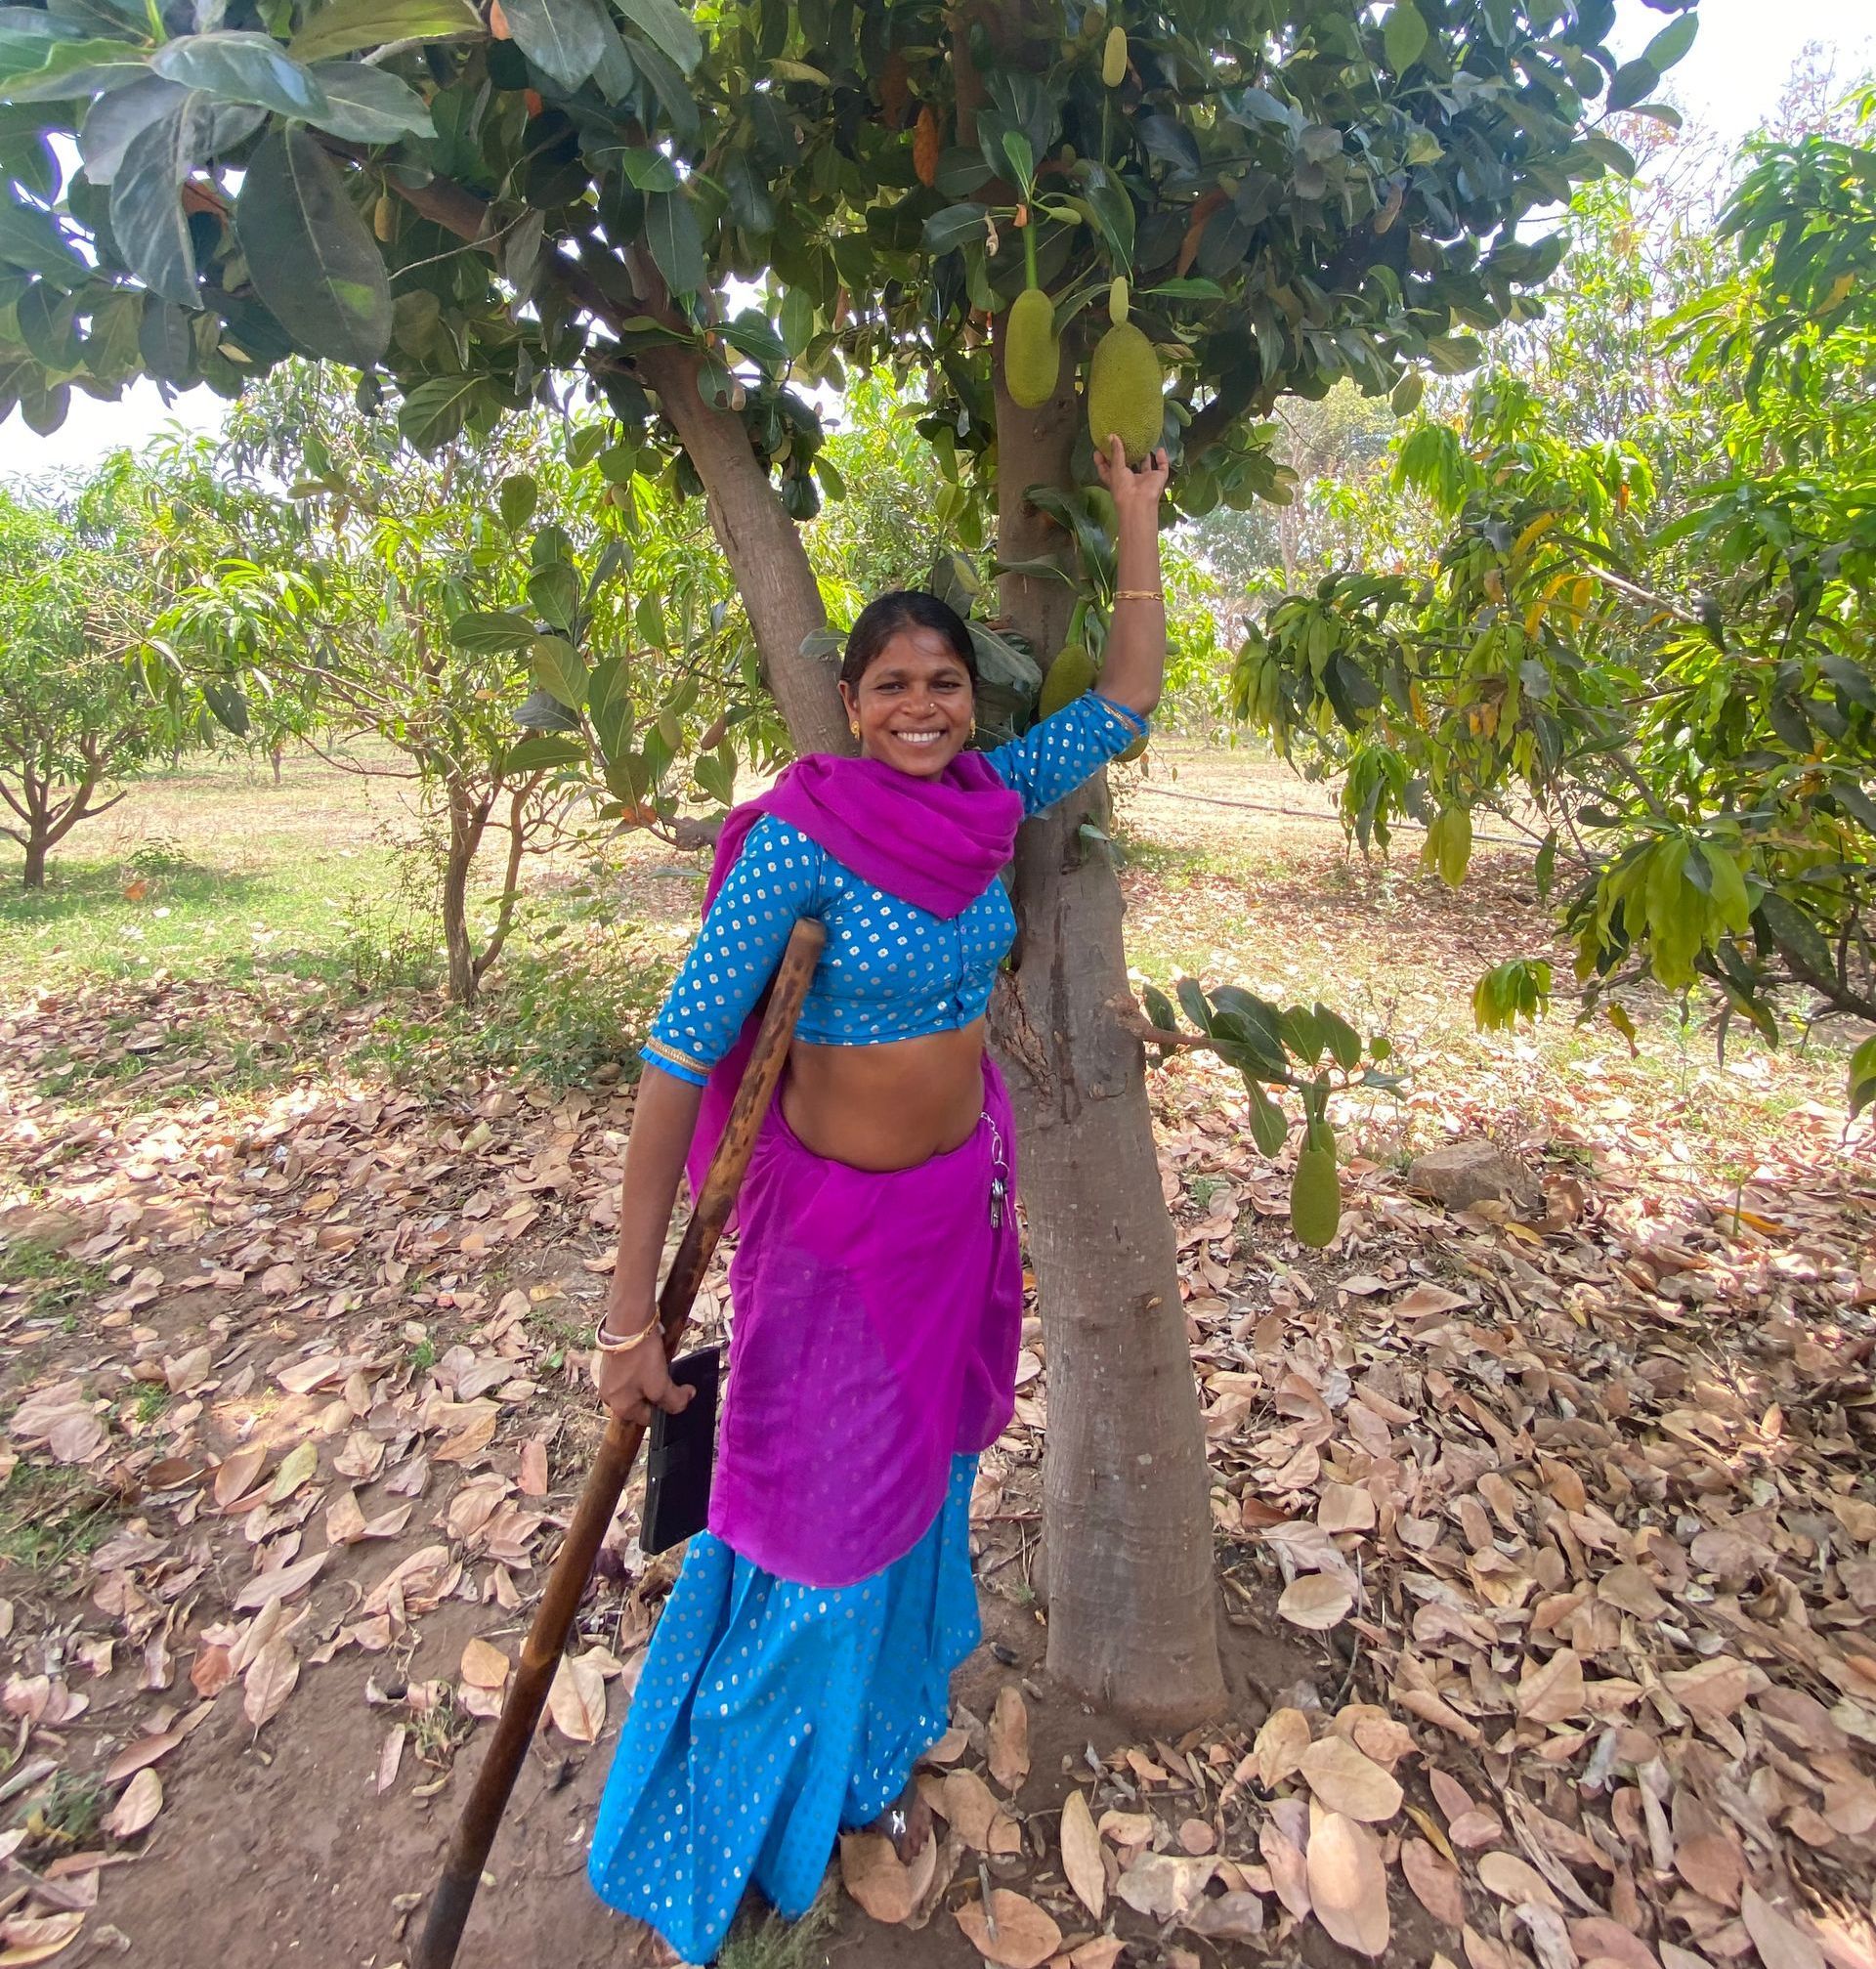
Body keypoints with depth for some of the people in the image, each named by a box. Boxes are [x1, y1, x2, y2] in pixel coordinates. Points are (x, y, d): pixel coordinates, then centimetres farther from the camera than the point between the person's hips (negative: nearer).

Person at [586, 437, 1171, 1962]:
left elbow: (1129, 697, 7)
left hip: (965, 1196, 6)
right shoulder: (800, 836, -20)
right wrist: (631, 1308, -21)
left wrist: (1137, 519, 6)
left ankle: (879, 1751, 50)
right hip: (838, 1220, -6)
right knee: (822, 1516, 11)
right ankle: (741, 1829, 42)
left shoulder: (992, 799, -2)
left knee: (926, 1491, 22)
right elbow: (682, 1053, -20)